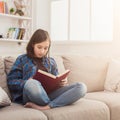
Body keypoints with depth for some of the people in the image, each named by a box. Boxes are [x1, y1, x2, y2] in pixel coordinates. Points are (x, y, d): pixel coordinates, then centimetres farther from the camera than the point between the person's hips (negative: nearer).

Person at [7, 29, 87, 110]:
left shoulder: (51, 61, 22)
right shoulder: (22, 59, 12)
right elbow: (11, 81, 6)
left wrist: (61, 83, -2)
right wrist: (27, 83, -14)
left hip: (50, 94, 4)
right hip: (31, 96, -4)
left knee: (81, 87, -21)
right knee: (32, 85, -41)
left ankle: (46, 107, -31)